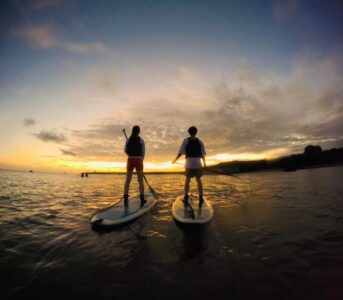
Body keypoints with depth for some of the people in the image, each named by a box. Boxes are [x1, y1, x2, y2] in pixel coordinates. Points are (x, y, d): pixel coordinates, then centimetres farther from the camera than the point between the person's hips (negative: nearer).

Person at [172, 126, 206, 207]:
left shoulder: (186, 140, 1)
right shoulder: (199, 141, 8)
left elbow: (181, 152, -5)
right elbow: (203, 154, 6)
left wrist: (175, 160, 9)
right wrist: (204, 163, 21)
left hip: (189, 164, -1)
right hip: (198, 164, 2)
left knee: (187, 181, 9)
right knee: (199, 181, 10)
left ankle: (186, 198, 5)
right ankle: (200, 198, 7)